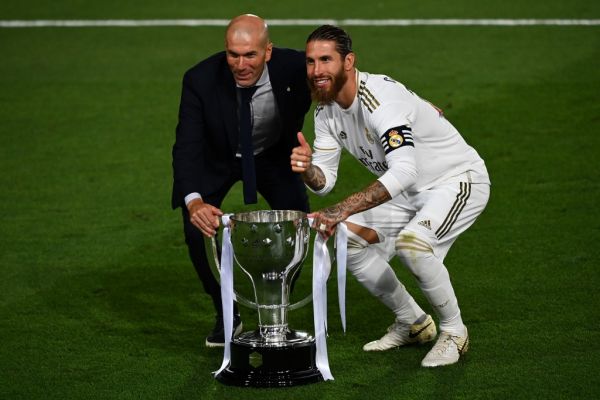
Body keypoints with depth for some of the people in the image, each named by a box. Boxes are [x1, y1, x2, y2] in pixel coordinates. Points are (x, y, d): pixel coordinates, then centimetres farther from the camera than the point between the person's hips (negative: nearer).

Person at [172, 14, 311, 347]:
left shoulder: (294, 68, -31)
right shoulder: (200, 80, -33)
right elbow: (187, 147, -36)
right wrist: (194, 201, -53)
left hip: (273, 155, 1)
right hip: (216, 160, -1)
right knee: (198, 229, -16)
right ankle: (226, 315, 7)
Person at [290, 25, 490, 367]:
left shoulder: (381, 98, -30)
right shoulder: (326, 110, -2)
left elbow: (403, 172, -42)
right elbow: (324, 181, -2)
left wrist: (343, 209, -48)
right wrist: (307, 169, -26)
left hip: (459, 180, -9)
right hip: (409, 192, 9)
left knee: (412, 242, -33)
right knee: (348, 237, -1)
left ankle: (454, 332, -9)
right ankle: (413, 323, 16)